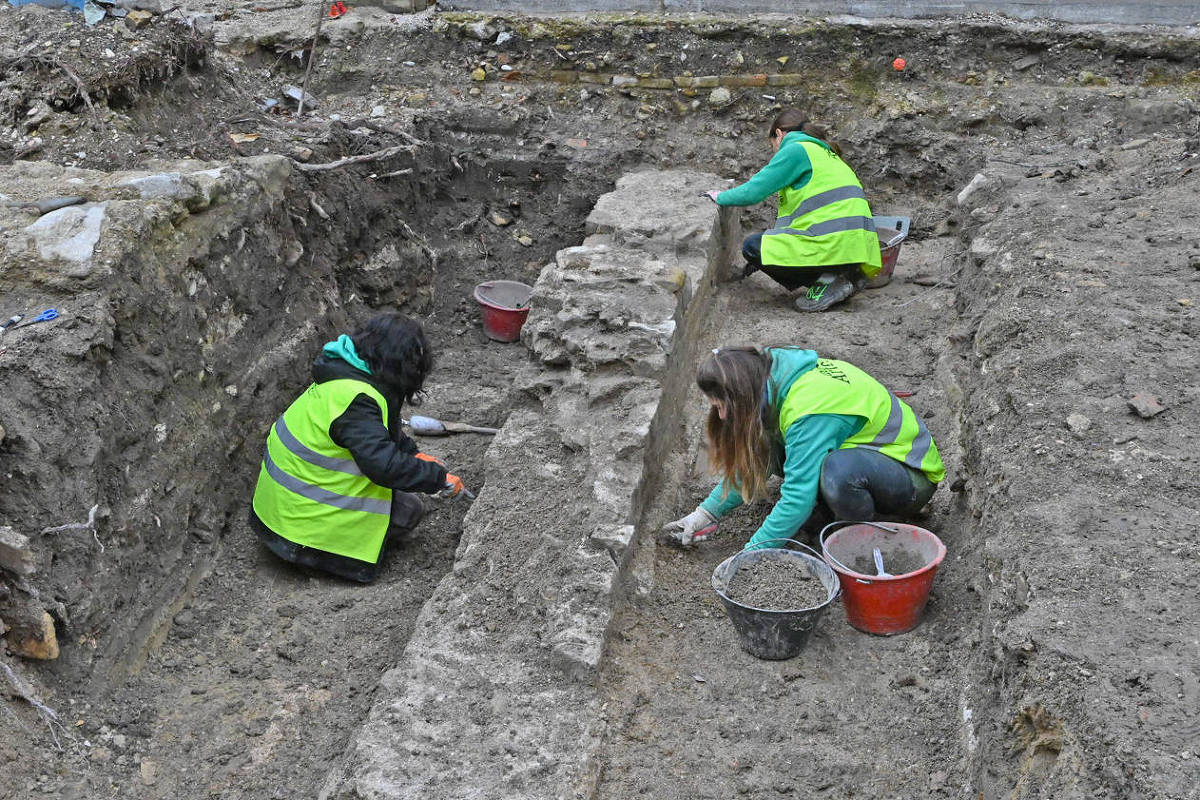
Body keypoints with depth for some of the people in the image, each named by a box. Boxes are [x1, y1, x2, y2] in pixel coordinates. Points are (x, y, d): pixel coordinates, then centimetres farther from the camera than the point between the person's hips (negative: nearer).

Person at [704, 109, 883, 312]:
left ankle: (827, 280, -6)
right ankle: (848, 276, 10)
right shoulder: (824, 153, 28)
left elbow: (754, 192, -7)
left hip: (835, 243, -9)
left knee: (752, 246, 0)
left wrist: (721, 197, 14)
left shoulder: (795, 150, -1)